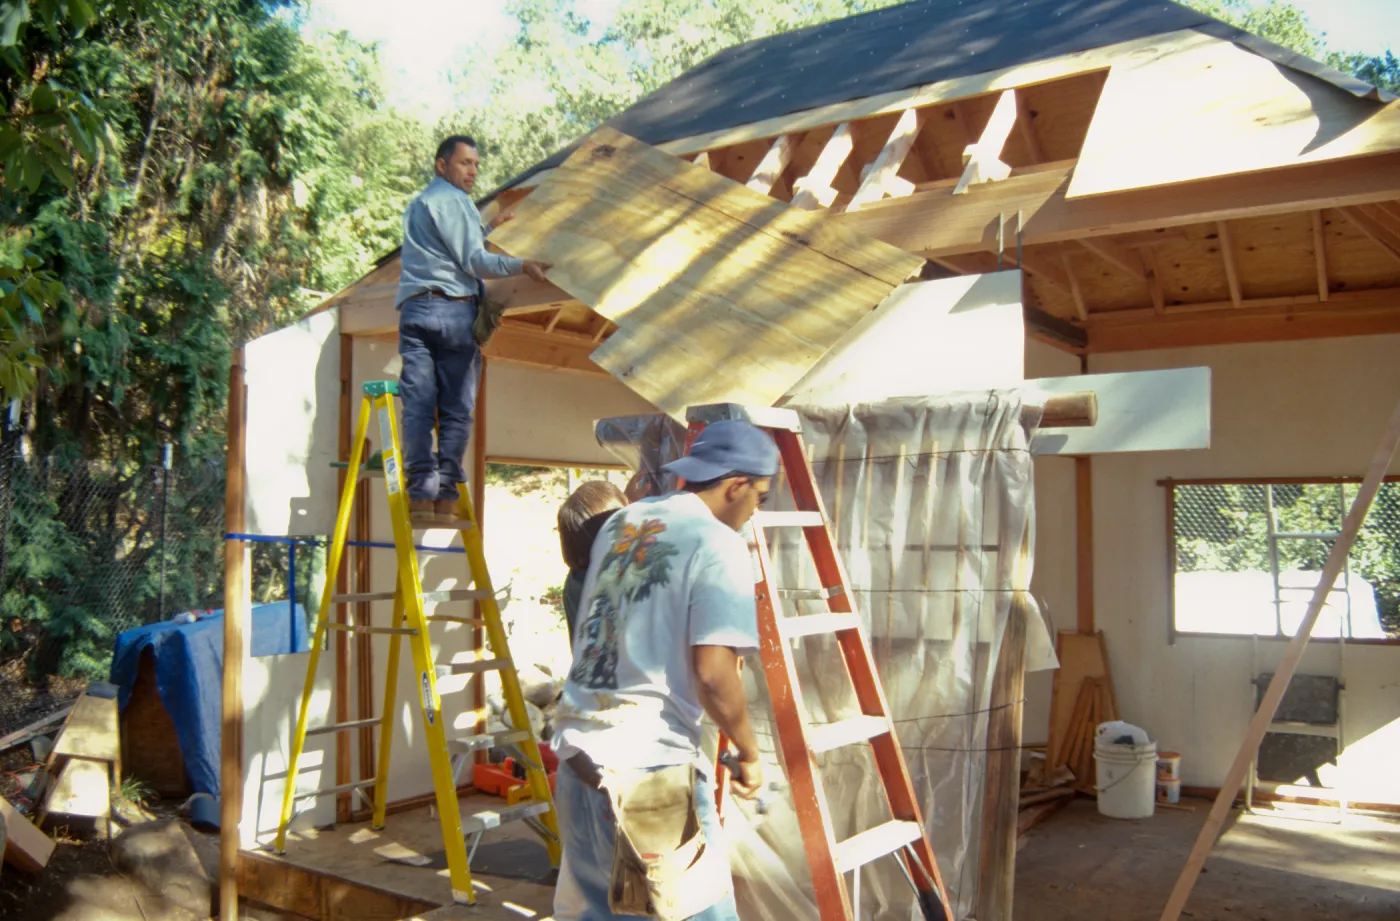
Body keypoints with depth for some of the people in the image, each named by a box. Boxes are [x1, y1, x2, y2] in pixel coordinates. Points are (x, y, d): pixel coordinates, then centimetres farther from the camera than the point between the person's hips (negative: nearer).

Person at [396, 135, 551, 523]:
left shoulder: (418, 203, 27)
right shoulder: (453, 200, 1)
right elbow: (472, 262, -8)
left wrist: (487, 229, 38)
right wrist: (522, 265, -13)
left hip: (414, 309, 6)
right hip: (454, 310, -6)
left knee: (418, 406, -1)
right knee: (456, 409, -3)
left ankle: (421, 495, -8)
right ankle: (445, 497, -5)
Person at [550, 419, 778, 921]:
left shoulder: (619, 523, 12)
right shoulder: (718, 543, -10)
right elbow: (713, 674, -16)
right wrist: (749, 754, -2)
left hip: (577, 749, 8)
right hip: (648, 766, -8)